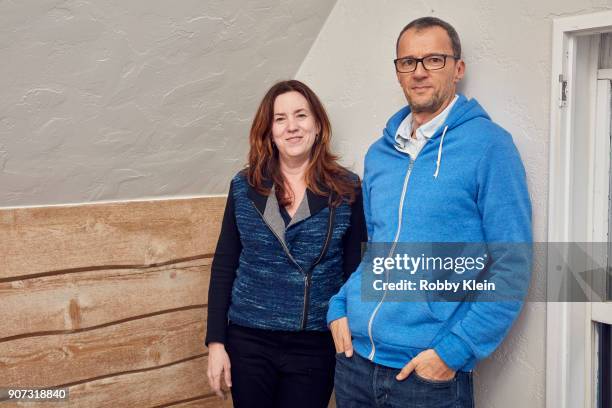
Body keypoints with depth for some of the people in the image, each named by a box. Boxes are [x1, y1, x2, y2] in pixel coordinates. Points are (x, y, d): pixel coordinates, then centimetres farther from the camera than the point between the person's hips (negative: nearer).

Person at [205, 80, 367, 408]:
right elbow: (224, 268, 3)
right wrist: (216, 342, -1)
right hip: (248, 341, 1)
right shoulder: (244, 187, 0)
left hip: (316, 345, -1)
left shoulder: (347, 190, -4)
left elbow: (356, 273, -1)